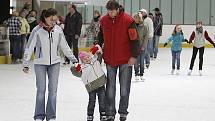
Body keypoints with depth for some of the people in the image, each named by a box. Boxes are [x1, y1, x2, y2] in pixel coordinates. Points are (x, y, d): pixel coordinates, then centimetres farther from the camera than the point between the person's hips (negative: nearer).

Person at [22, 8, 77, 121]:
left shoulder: (58, 30, -3)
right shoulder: (37, 31, -12)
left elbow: (64, 46, 7)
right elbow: (29, 48, -7)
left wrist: (73, 59, 8)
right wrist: (26, 64, -10)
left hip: (54, 63, 2)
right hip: (40, 63, -2)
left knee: (53, 90, 3)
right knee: (41, 90, 2)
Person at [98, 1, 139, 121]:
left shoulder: (128, 20, -15)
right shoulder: (103, 20, -2)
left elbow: (134, 39, -12)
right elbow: (100, 36, 14)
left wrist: (134, 56, -14)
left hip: (126, 60, -3)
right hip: (110, 59, 3)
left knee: (124, 87, 7)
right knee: (110, 87, 6)